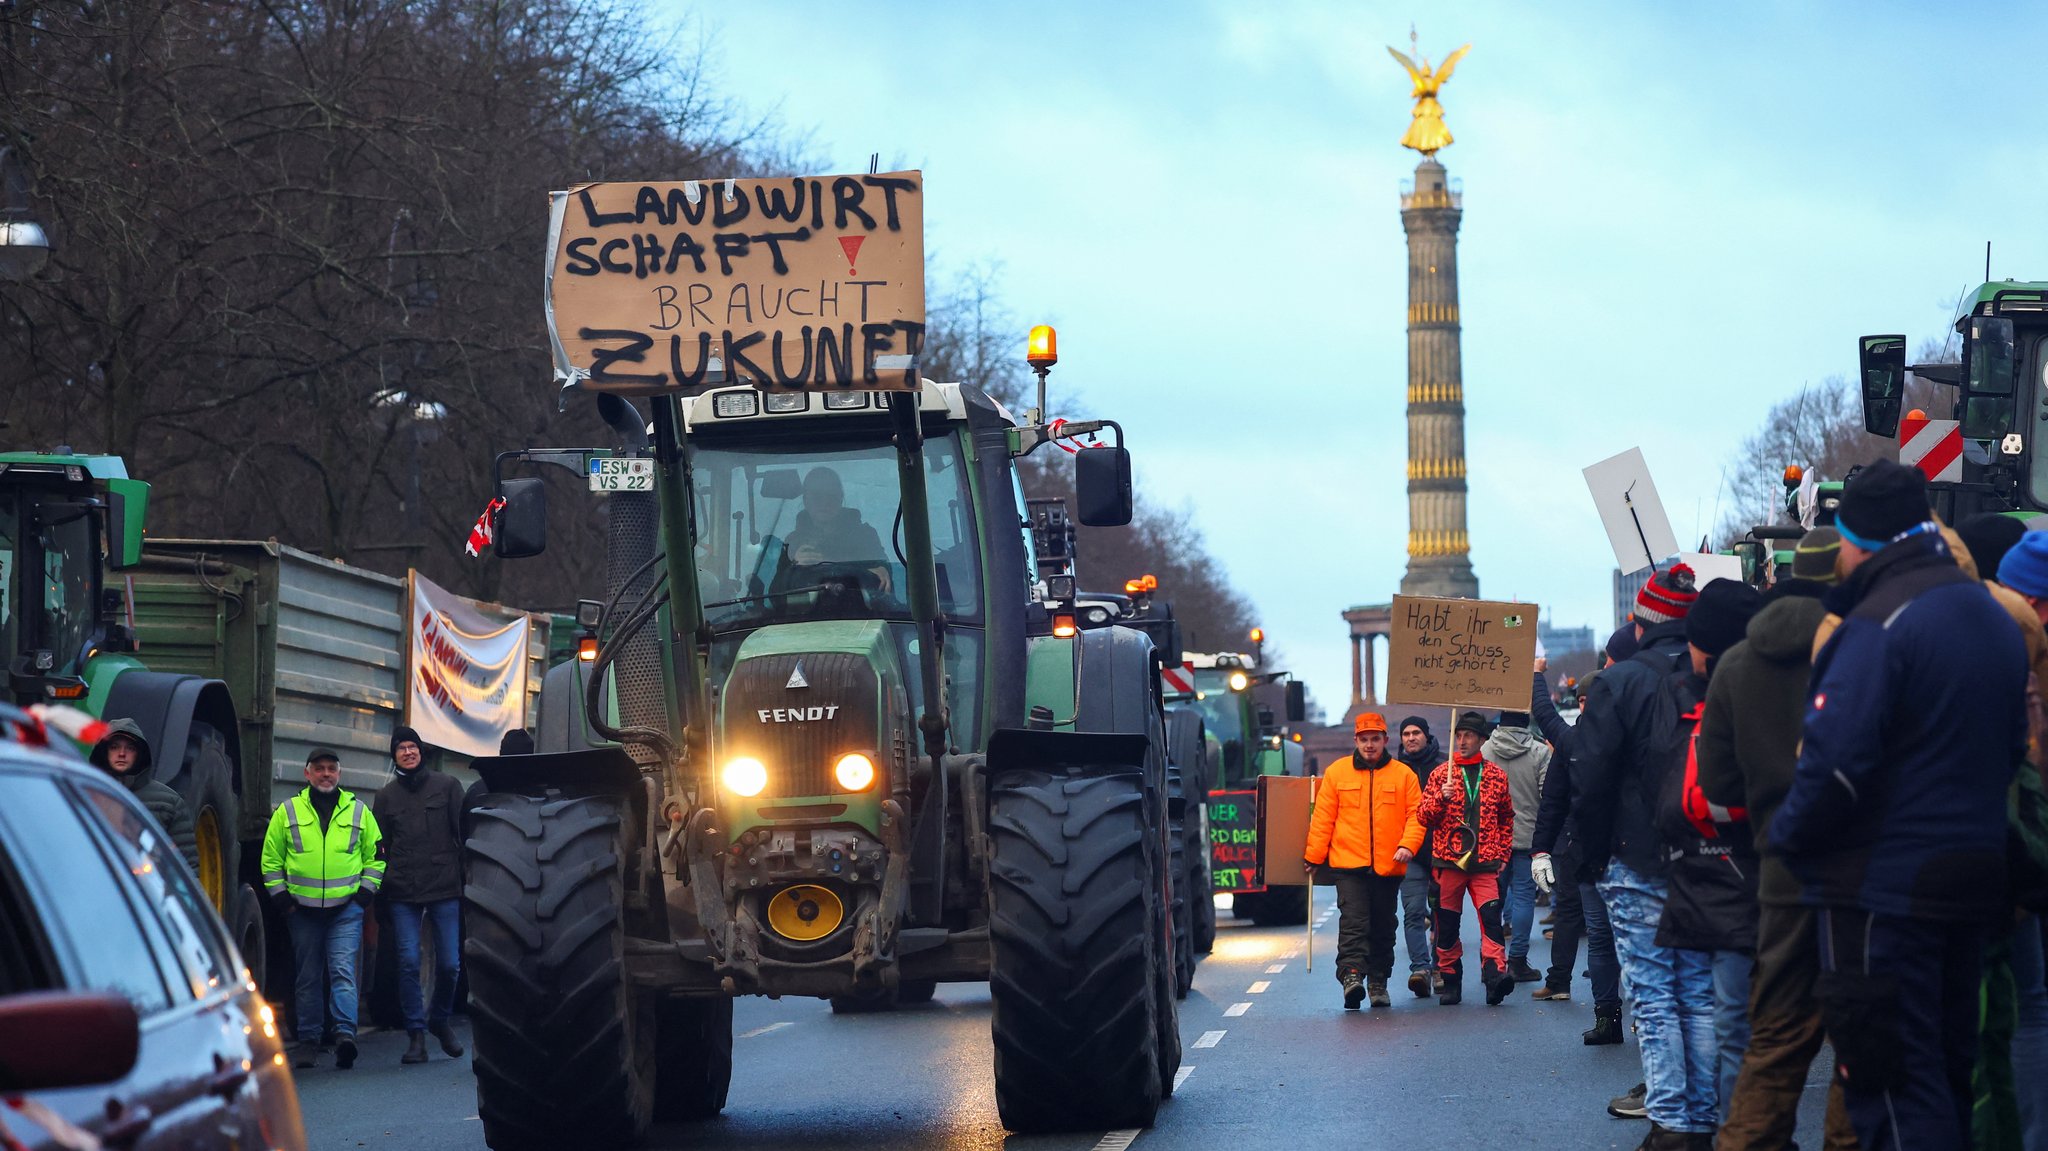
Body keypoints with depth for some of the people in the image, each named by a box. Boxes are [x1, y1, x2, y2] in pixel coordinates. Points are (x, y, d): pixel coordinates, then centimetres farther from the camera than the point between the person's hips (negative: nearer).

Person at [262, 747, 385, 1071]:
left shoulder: (358, 811, 9)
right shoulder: (287, 812, 7)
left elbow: (375, 856, 14)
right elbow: (271, 859, 11)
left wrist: (364, 892, 3)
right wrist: (280, 898, 2)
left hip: (346, 909, -1)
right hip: (302, 909, 1)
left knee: (343, 970, -14)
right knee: (307, 977, 5)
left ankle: (345, 1033, -22)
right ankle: (308, 1041, 11)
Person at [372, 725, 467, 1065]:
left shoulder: (447, 786, 8)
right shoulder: (386, 796, 12)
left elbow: (463, 834, 8)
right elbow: (378, 846, 14)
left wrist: (467, 879, 0)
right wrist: (378, 895, 7)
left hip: (445, 889, -1)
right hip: (402, 893, 1)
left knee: (449, 963, -1)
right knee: (408, 962, -7)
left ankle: (440, 1020, 23)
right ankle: (416, 1034, -1)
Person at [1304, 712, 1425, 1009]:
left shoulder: (1404, 775, 6)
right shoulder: (1336, 772, 6)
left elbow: (1415, 814, 2)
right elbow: (1323, 817, 6)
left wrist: (1408, 845, -14)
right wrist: (1314, 857, 4)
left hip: (1388, 867, 1)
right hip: (1348, 863, -1)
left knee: (1383, 928, 9)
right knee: (1353, 921, -15)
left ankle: (1378, 982, 18)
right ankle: (1351, 975, -24)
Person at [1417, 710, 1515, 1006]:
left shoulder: (1497, 776, 9)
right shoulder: (1442, 774, 7)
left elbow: (1507, 819, 19)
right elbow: (1425, 817, 4)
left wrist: (1503, 854, 11)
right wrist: (1441, 798, -15)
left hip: (1484, 863, 0)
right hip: (1449, 860, 0)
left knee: (1491, 915, -17)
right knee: (1447, 924, 2)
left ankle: (1495, 975, -24)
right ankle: (1450, 982, 11)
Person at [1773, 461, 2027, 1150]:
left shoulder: (1878, 623, -17)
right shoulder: (1993, 619, 12)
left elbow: (1836, 757, -24)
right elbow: (2012, 748, 21)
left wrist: (1789, 836, -9)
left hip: (1884, 886, -9)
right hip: (1970, 879, 9)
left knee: (1894, 1092, -7)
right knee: (1947, 1063, 17)